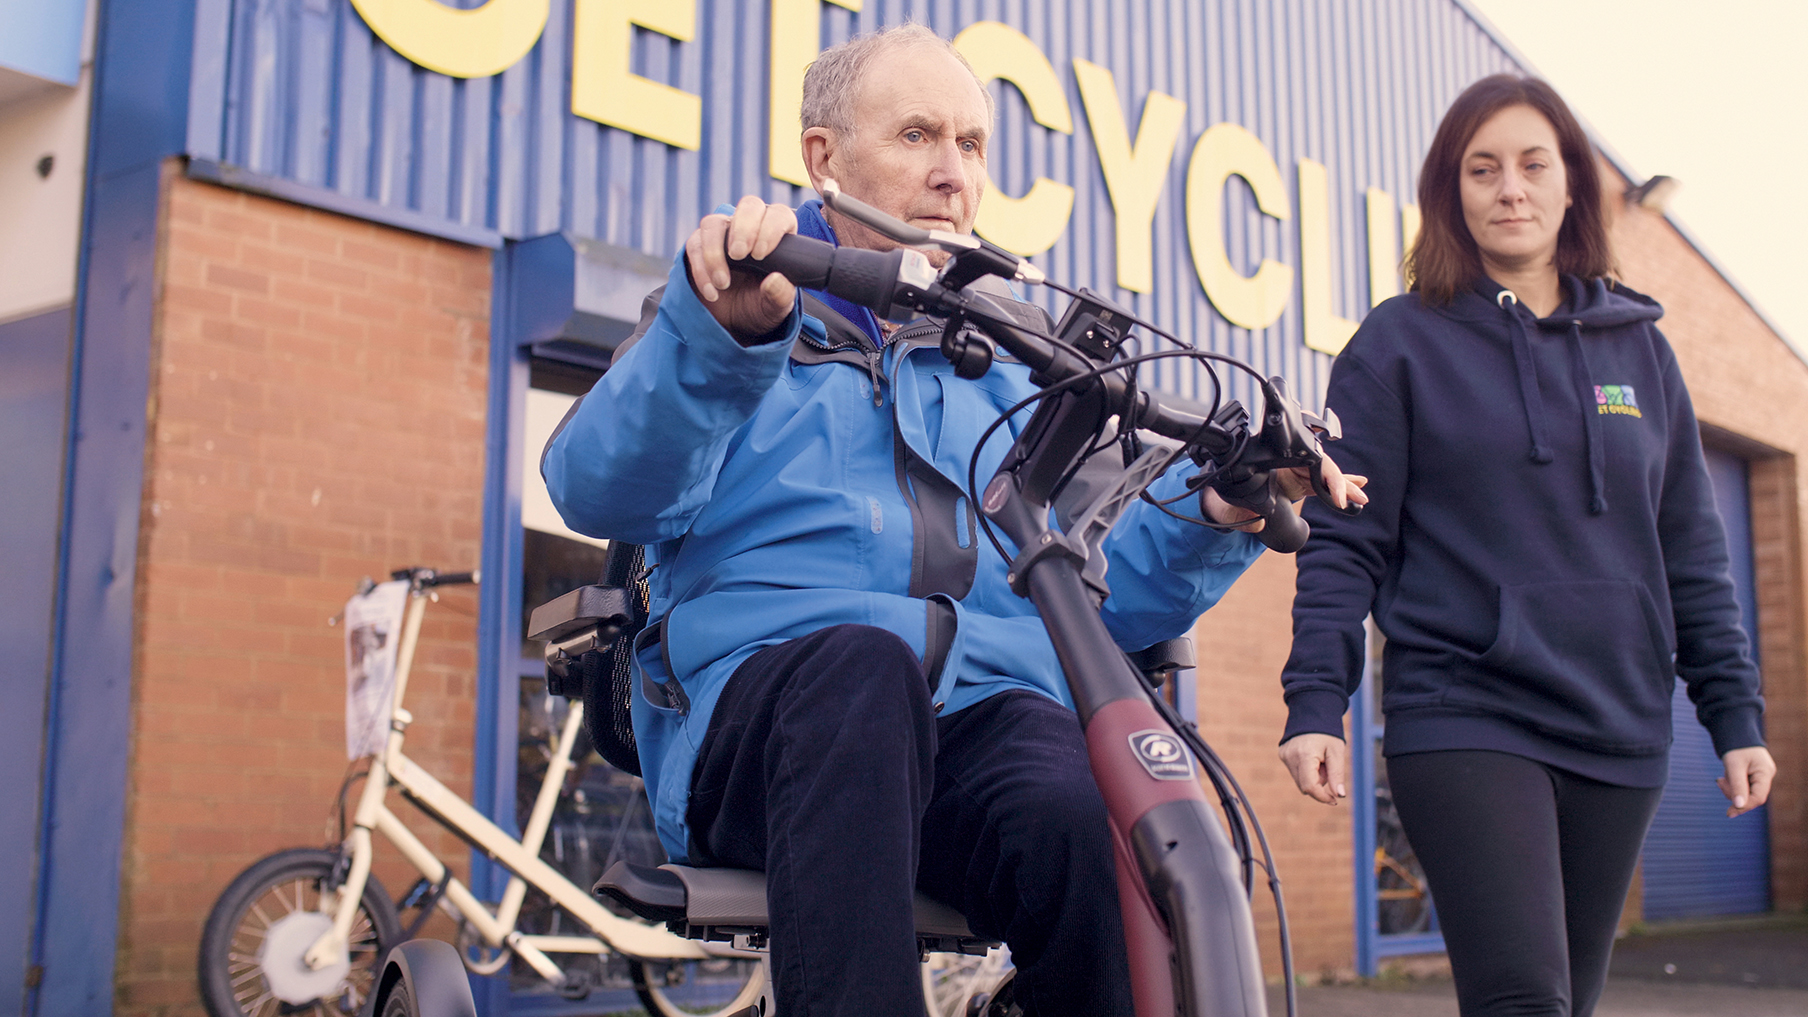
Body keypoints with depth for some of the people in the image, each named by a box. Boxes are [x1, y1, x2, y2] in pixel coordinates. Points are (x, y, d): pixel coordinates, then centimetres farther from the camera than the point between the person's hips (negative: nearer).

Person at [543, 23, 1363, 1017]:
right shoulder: (728, 309, 16)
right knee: (864, 660, -38)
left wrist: (1210, 522, 2)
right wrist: (722, 333, -24)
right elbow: (598, 493, -6)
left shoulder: (1013, 355, 28)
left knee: (1085, 823, -33)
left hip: (993, 709, 3)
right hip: (770, 701, -2)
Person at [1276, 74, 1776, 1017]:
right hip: (1462, 719, -4)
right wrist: (1315, 703, -12)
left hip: (1619, 730, 5)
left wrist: (1735, 713, 10)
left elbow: (1690, 548, 15)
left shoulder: (1637, 346, 13)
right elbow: (1343, 542, -2)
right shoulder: (1399, 344, 1)